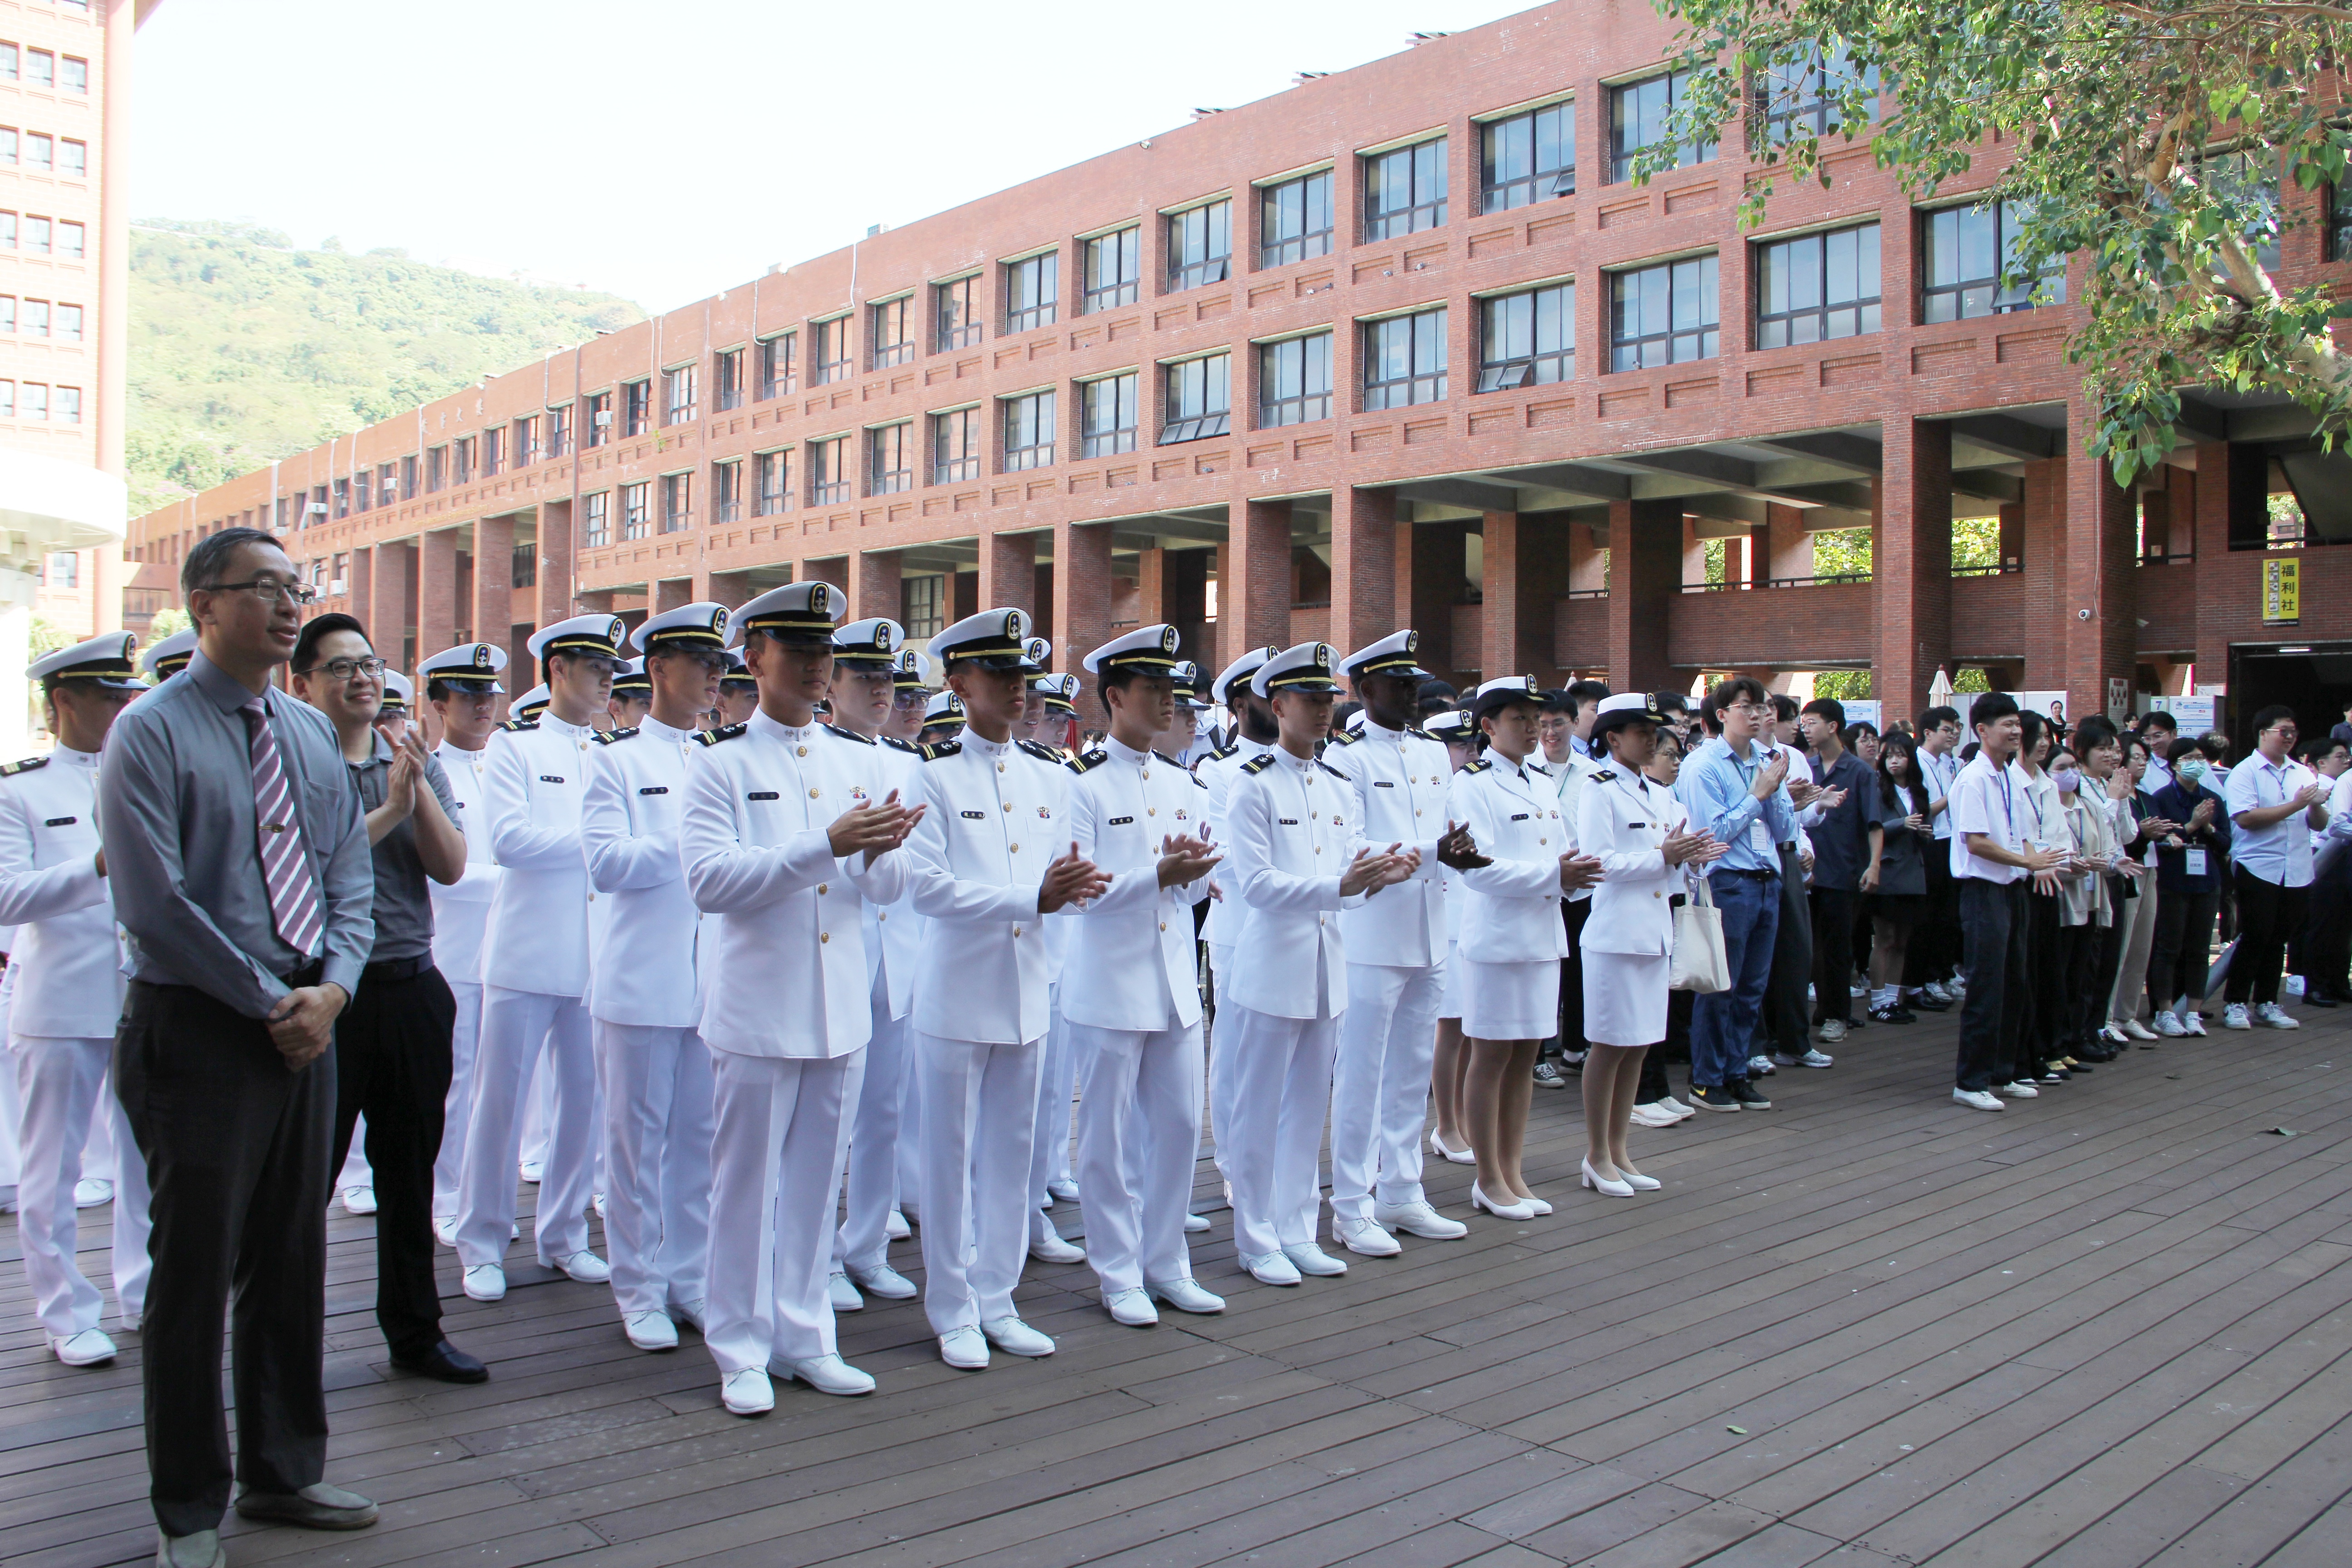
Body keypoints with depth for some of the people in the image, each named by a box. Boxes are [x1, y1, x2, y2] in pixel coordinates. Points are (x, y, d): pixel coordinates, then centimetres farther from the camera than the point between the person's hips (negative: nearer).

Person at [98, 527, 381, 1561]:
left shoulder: (311, 732, 12)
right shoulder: (150, 732, -8)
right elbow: (155, 904, -14)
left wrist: (331, 987, -6)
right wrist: (271, 1003, -13)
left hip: (306, 1024, 6)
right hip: (197, 1028, -6)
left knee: (294, 1260, 14)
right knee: (195, 1270, 3)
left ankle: (282, 1471, 30)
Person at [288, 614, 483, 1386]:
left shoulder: (418, 763, 9)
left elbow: (451, 867, -1)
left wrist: (420, 789, -14)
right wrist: (390, 808, -17)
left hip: (412, 986, 5)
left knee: (411, 1167, 13)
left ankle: (415, 1330, 25)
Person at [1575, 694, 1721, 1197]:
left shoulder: (1661, 795, 15)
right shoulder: (1599, 791, -7)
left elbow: (1670, 868, 17)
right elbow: (1599, 863, -16)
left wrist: (1688, 858, -4)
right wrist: (1663, 857, -17)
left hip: (1656, 932, 7)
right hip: (1615, 933, -7)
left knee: (1639, 1045, 11)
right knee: (1609, 1044, -1)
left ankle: (1617, 1151, 20)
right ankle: (1597, 1156, 10)